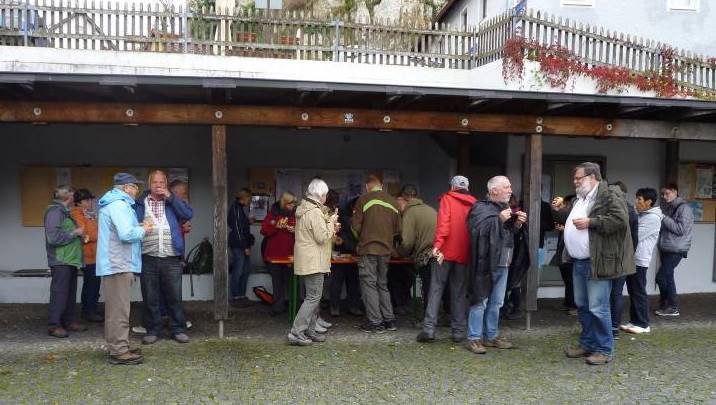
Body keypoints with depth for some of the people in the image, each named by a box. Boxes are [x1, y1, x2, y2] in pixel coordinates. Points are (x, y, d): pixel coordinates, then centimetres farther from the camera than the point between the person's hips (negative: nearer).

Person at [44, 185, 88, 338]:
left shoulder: (64, 211, 16)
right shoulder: (55, 211, -13)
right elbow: (53, 237, -22)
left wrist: (79, 234, 10)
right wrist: (75, 232, -15)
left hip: (70, 260, 10)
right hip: (60, 261, -10)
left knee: (70, 292, 13)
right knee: (59, 292, -5)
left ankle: (68, 321, 21)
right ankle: (54, 325, 2)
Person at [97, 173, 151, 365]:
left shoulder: (111, 203, 18)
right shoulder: (119, 205, -15)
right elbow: (127, 234, -25)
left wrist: (138, 227, 10)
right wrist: (143, 229, -8)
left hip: (113, 263, 11)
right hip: (118, 264, -11)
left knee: (115, 307, 16)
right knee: (119, 308, -7)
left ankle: (117, 346, 26)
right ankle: (119, 351, -3)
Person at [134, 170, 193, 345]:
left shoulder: (173, 201, 11)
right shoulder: (140, 203, 9)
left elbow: (188, 214, -5)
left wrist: (170, 197, -8)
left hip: (172, 258, 0)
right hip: (148, 258, 0)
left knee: (175, 297, 5)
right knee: (150, 298, 7)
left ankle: (178, 329, 17)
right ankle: (152, 330, 20)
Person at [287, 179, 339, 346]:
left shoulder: (303, 209, 15)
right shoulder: (315, 212, -17)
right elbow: (322, 237, -19)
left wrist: (331, 227, 17)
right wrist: (331, 222, -5)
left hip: (306, 261, 10)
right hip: (313, 261, -10)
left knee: (314, 296, 15)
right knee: (313, 297, -6)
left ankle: (309, 331, 20)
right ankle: (296, 332, -6)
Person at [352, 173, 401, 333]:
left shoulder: (364, 200, -7)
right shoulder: (393, 201, 4)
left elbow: (356, 226, -7)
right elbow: (397, 229, 7)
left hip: (368, 248, -5)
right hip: (386, 249, 5)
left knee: (369, 284, 3)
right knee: (383, 284, 17)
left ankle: (375, 323, 4)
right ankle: (389, 320, 19)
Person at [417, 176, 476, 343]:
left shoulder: (447, 199, 1)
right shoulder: (474, 203, 9)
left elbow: (443, 222, -14)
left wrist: (438, 243, -21)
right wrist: (473, 251, 13)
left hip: (445, 252, -3)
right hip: (464, 254, 3)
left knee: (436, 289, 3)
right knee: (459, 293, 10)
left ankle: (429, 328, -2)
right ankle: (458, 331, 12)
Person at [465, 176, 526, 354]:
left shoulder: (505, 208, 17)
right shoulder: (481, 208, -9)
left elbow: (511, 234, 24)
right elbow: (478, 230, -24)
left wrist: (517, 224, 4)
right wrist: (499, 219, -22)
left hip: (502, 262, 8)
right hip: (486, 263, -8)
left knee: (496, 303, 14)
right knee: (480, 302, -5)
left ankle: (491, 336, 25)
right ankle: (474, 338, 3)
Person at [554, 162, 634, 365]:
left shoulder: (610, 195, -9)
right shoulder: (579, 199, 18)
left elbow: (620, 220, -20)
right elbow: (569, 218, 30)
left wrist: (590, 222, -21)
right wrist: (557, 211, 11)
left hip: (597, 262, -9)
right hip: (579, 262, 9)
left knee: (598, 308, -5)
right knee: (582, 305, 16)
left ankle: (604, 349, 9)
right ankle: (587, 343, 28)